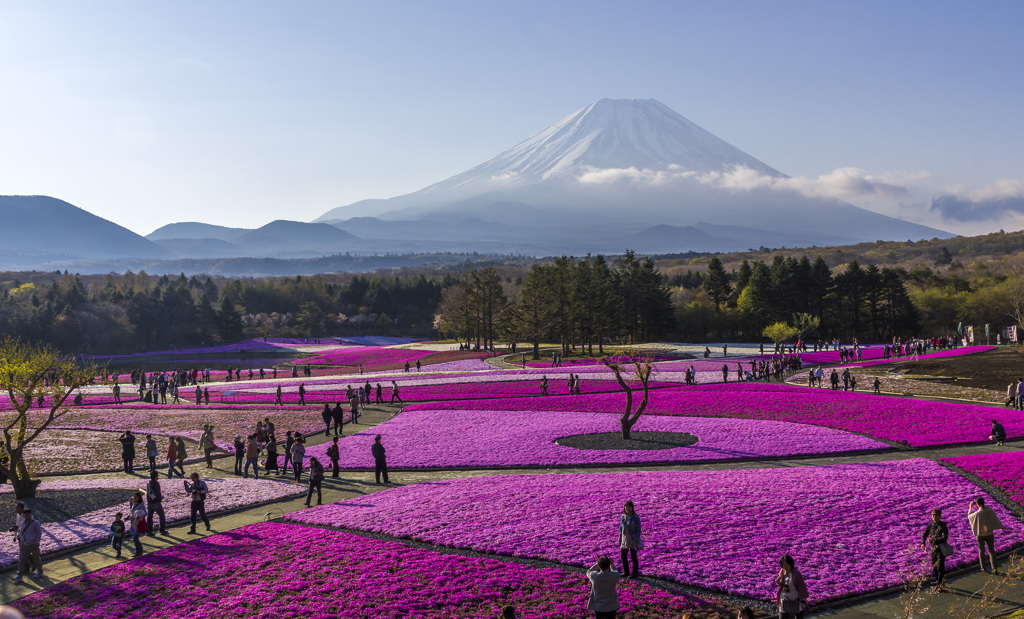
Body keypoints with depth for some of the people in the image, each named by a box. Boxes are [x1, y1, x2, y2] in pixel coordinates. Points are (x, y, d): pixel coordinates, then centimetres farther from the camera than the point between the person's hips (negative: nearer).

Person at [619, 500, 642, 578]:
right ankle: (626, 572, 25)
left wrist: (636, 541, -18)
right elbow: (621, 528, 10)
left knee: (633, 557, 4)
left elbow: (638, 530, -13)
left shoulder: (635, 517, -14)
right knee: (623, 557, 8)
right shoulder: (623, 516, 3)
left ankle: (635, 573, 20)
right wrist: (620, 540, 9)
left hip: (633, 539, -6)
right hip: (625, 539, 6)